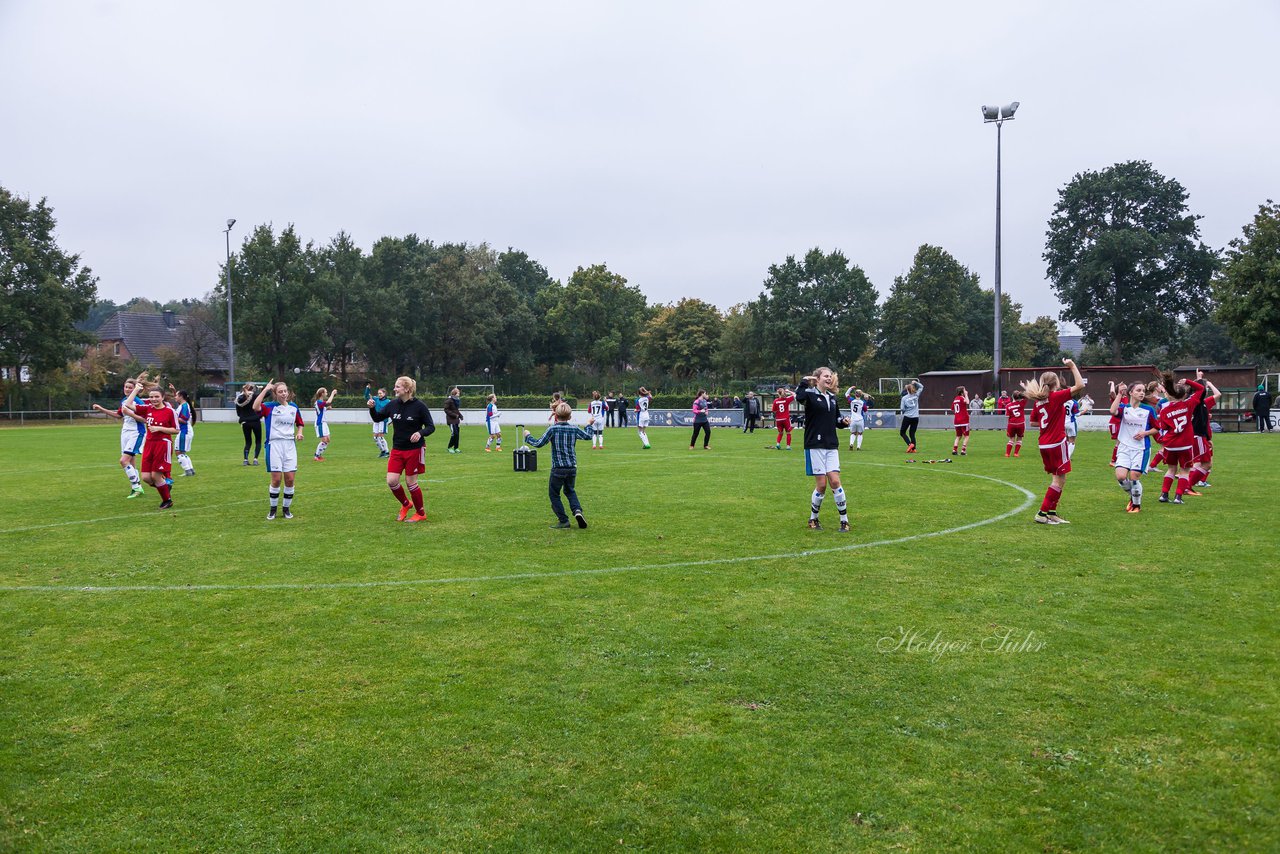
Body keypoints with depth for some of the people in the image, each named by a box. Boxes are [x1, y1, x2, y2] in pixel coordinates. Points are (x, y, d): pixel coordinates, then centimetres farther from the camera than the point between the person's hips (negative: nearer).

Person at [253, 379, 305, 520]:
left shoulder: (293, 407, 9)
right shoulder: (270, 407, -4)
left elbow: (299, 424, 23)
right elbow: (256, 406, -26)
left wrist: (299, 433, 2)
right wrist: (265, 389, -21)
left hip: (290, 445, 4)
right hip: (274, 445, -4)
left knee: (289, 479, 2)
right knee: (276, 479, -4)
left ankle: (286, 508, 18)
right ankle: (272, 509, 13)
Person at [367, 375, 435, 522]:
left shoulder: (419, 406, -13)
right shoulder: (393, 405, 1)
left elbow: (431, 427, -9)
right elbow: (377, 418, 12)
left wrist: (420, 433, -29)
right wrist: (372, 408, -8)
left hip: (414, 449, -5)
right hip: (397, 449, 5)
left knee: (410, 482, 1)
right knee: (391, 481, -5)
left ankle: (421, 514, 20)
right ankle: (405, 504, 24)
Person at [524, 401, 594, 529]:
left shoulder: (552, 429, -11)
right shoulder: (574, 429, 2)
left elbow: (538, 443, -13)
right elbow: (588, 436, 20)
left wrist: (528, 437, 5)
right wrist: (589, 424, 39)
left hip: (558, 468, -4)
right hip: (572, 467, 5)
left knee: (554, 494, 10)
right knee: (570, 491, 24)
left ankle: (563, 521, 7)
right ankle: (577, 510, -2)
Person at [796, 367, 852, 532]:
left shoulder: (833, 398, 13)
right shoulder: (810, 394, -7)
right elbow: (798, 397, -32)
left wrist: (843, 422, 4)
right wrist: (805, 382, -24)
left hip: (831, 446, 5)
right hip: (815, 446, -5)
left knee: (835, 481, -3)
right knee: (821, 484, -4)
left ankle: (844, 520, 6)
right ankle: (813, 519, 16)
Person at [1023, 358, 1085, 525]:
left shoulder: (1039, 401, 7)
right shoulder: (1057, 396, -12)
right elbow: (1080, 385, -17)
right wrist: (1072, 366, -11)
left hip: (1044, 445, 7)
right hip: (1057, 443, -7)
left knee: (1056, 479, 17)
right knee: (1059, 480, 1)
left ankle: (1052, 513, 17)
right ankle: (1042, 513, -1)